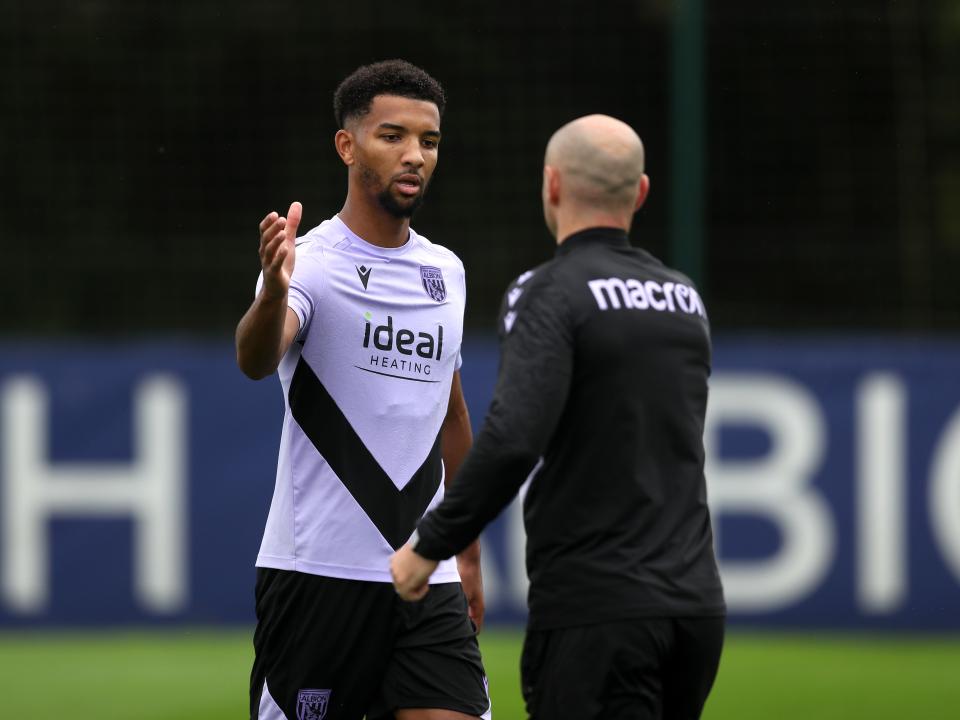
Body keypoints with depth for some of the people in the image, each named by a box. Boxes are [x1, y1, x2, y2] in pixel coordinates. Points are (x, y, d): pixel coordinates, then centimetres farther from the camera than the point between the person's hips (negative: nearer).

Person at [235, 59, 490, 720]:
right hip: (316, 572, -5)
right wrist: (275, 291, -50)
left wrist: (468, 552, 26)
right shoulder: (310, 262, -8)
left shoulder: (445, 271, 12)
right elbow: (256, 360, -28)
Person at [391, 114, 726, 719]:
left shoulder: (550, 294, -10)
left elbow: (512, 441, -22)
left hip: (595, 610, -7)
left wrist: (430, 545, -12)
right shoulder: (685, 296, 14)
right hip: (695, 603, 7)